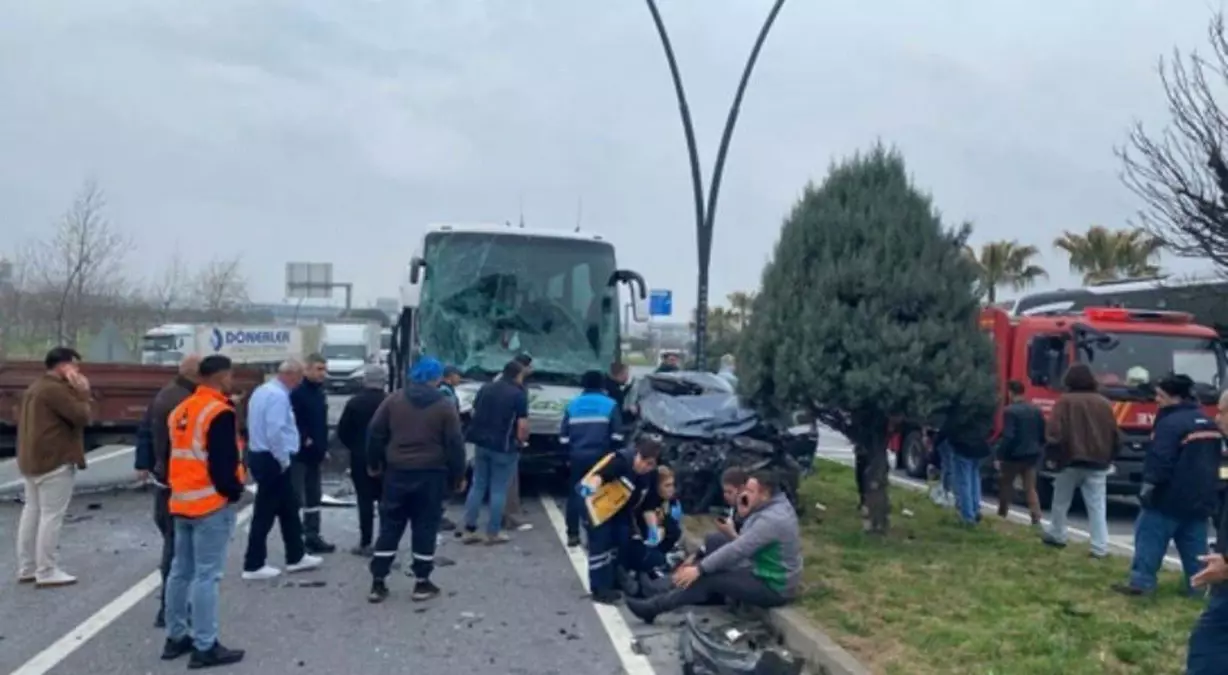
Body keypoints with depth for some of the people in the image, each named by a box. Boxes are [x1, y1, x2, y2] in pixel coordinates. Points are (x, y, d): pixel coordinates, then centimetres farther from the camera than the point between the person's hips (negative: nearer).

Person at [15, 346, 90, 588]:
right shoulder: (55, 389, -17)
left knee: (32, 512, 14)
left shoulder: (36, 387, 17)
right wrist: (82, 394, -4)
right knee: (51, 516, -6)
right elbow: (81, 416, -20)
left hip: (32, 460, 11)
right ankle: (47, 572, -4)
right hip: (54, 461, -11)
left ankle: (27, 568, 20)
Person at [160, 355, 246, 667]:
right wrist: (234, 491, -5)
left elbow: (173, 454, 17)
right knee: (207, 575, -5)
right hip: (212, 503, -9)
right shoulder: (220, 413, -16)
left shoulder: (180, 411, 12)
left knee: (181, 570, 16)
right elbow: (223, 463, -20)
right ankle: (205, 647, -1)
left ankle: (175, 637, 24)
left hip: (181, 502, 9)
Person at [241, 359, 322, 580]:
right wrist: (284, 460, -16)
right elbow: (275, 432, -27)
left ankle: (296, 557, 25)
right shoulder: (278, 396, -19)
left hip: (262, 456, 10)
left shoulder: (263, 390, 12)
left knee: (288, 508, 17)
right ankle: (253, 566, 7)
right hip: (272, 460, -10)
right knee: (265, 513, -1)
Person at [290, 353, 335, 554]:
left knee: (314, 497, 14)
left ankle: (312, 537, 22)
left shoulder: (320, 392, 13)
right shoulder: (297, 392, -14)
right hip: (299, 453, -9)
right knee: (296, 497, -5)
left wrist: (324, 446, 15)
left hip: (315, 454, 9)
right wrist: (304, 439, -23)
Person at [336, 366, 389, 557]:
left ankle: (365, 544, -1)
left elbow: (342, 432, -3)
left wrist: (355, 447, 12)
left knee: (365, 501, 0)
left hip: (361, 458, -1)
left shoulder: (354, 402, -5)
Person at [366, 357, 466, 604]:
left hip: (397, 472, 3)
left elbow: (375, 433, 5)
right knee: (425, 528, 6)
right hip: (431, 474, -2)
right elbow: (455, 445, -4)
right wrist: (458, 476, 3)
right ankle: (422, 584, 10)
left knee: (390, 528, 9)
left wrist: (374, 463, 16)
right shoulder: (445, 406, -3)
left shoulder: (393, 400, 4)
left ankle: (377, 583, 10)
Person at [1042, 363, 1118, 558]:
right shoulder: (1104, 403, 7)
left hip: (1070, 460, -3)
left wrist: (1052, 456, -6)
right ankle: (1100, 547, -4)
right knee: (1097, 506, 1)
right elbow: (1115, 435, 11)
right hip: (1098, 462, 3)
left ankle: (1056, 535, 26)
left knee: (1061, 502, 15)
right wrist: (1108, 457, 21)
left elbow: (1054, 431, -13)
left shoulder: (1065, 401, -6)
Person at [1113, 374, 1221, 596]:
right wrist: (1208, 490, 27)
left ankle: (1140, 582, -2)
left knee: (1150, 537, -2)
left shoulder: (1171, 423, -18)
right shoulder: (1208, 422, 13)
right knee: (1194, 543, 12)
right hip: (1201, 497, 8)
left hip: (1170, 496, -8)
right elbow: (1212, 458, 21)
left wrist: (1148, 485, -17)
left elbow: (1160, 460, -23)